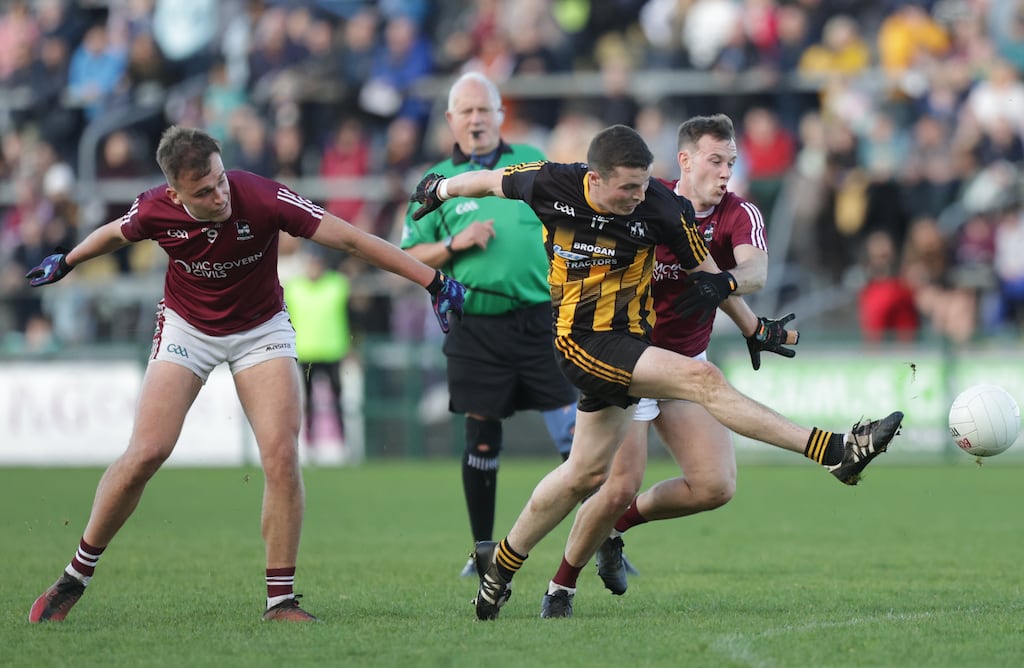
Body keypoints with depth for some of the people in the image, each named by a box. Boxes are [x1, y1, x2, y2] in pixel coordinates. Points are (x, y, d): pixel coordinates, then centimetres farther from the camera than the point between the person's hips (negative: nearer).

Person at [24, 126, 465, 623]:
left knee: (282, 456, -16)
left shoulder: (262, 199, -29)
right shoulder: (155, 210, -22)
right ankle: (75, 577, 5)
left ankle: (282, 600, -6)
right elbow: (113, 235, 4)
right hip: (187, 327, 1)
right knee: (146, 453, -12)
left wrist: (433, 281, -25)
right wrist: (65, 262, 24)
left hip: (261, 329, 0)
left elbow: (351, 240, -25)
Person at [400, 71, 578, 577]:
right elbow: (409, 256, 8)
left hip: (541, 320, 0)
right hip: (477, 330, 0)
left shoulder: (532, 162, 10)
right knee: (481, 439, 4)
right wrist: (454, 244, -8)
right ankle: (483, 549, 17)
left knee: (575, 432, -6)